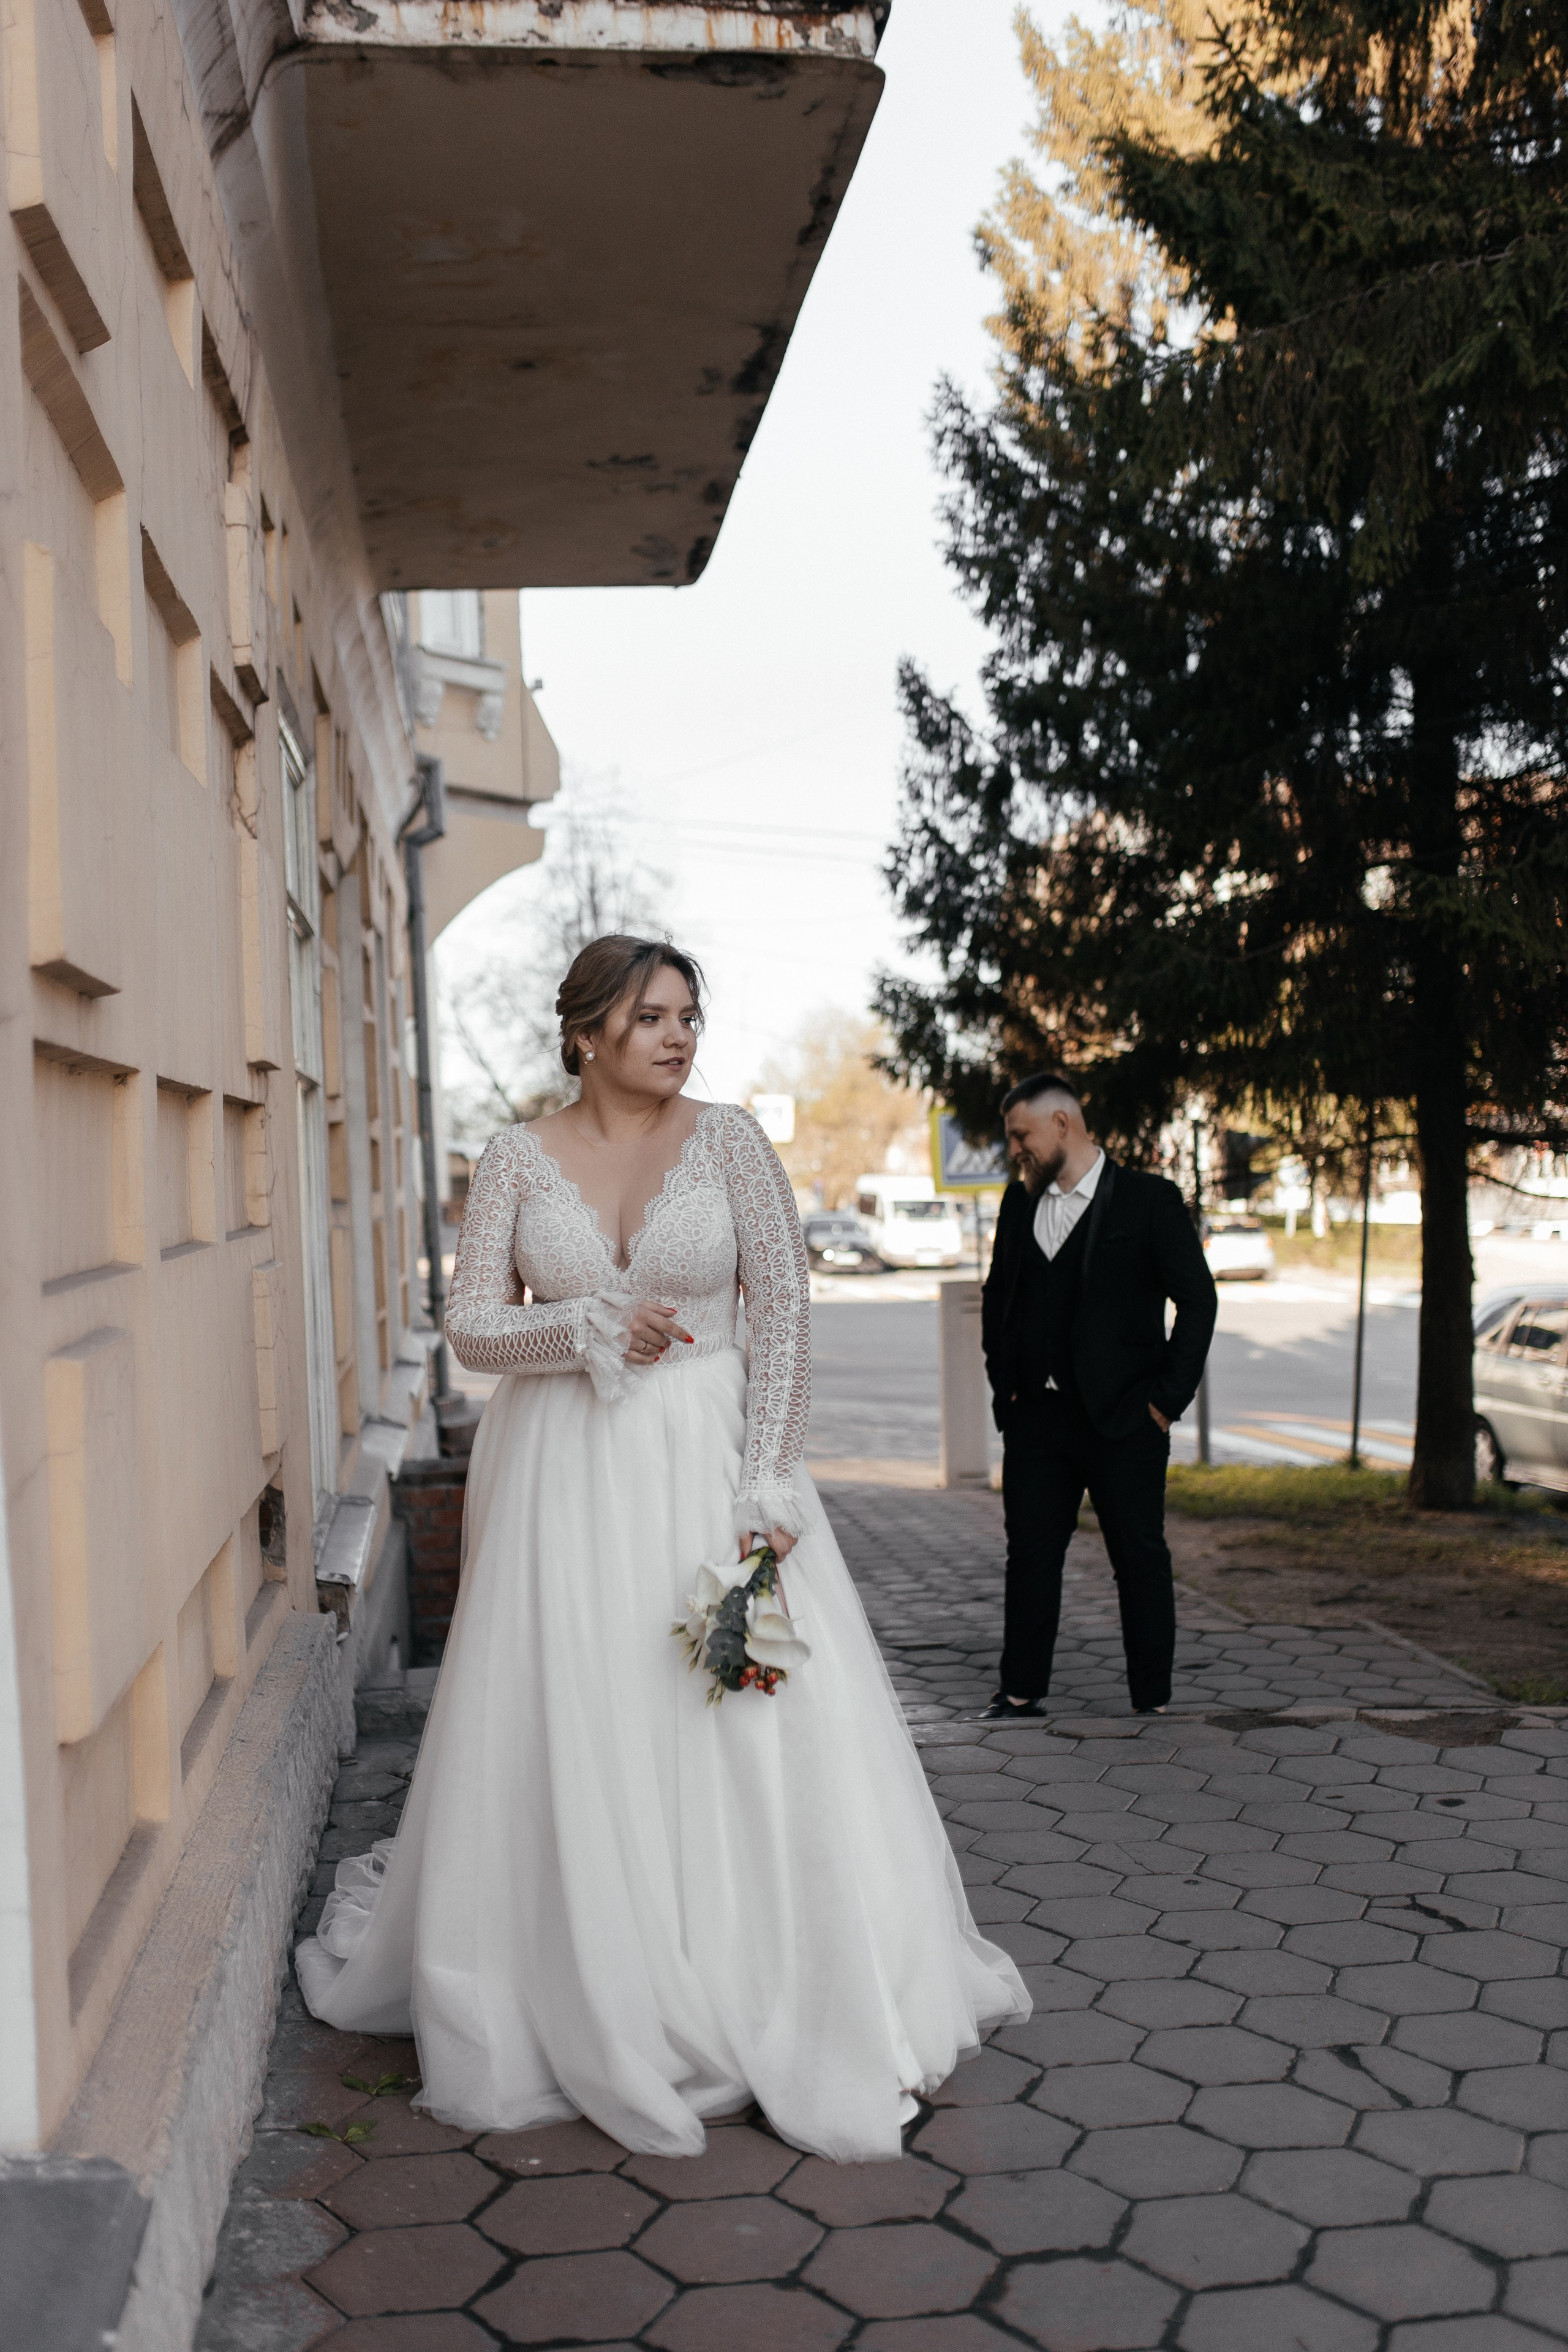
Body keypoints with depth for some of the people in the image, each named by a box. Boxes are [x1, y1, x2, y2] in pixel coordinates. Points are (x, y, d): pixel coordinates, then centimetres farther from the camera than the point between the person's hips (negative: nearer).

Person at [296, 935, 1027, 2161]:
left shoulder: (729, 1138, -1)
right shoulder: (519, 1158, 2)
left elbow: (784, 1315, -5)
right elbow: (473, 1326, 2)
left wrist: (766, 1488, -13)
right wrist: (593, 1329, -16)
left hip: (708, 1455, -1)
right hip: (565, 1474, 1)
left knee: (749, 1730, -1)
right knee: (574, 1743, 4)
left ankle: (788, 2004, 14)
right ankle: (589, 2008, 21)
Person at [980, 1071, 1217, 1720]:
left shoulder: (1150, 1200, -5)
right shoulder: (1019, 1203, 10)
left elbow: (1198, 1299, -6)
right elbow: (998, 1297, 20)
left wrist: (1168, 1398, -9)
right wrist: (1004, 1385, 10)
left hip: (1125, 1420, -4)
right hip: (1037, 1417, 4)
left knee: (1140, 1557, 4)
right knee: (1030, 1551, 7)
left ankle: (1153, 1698, 16)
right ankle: (1022, 1689, 18)